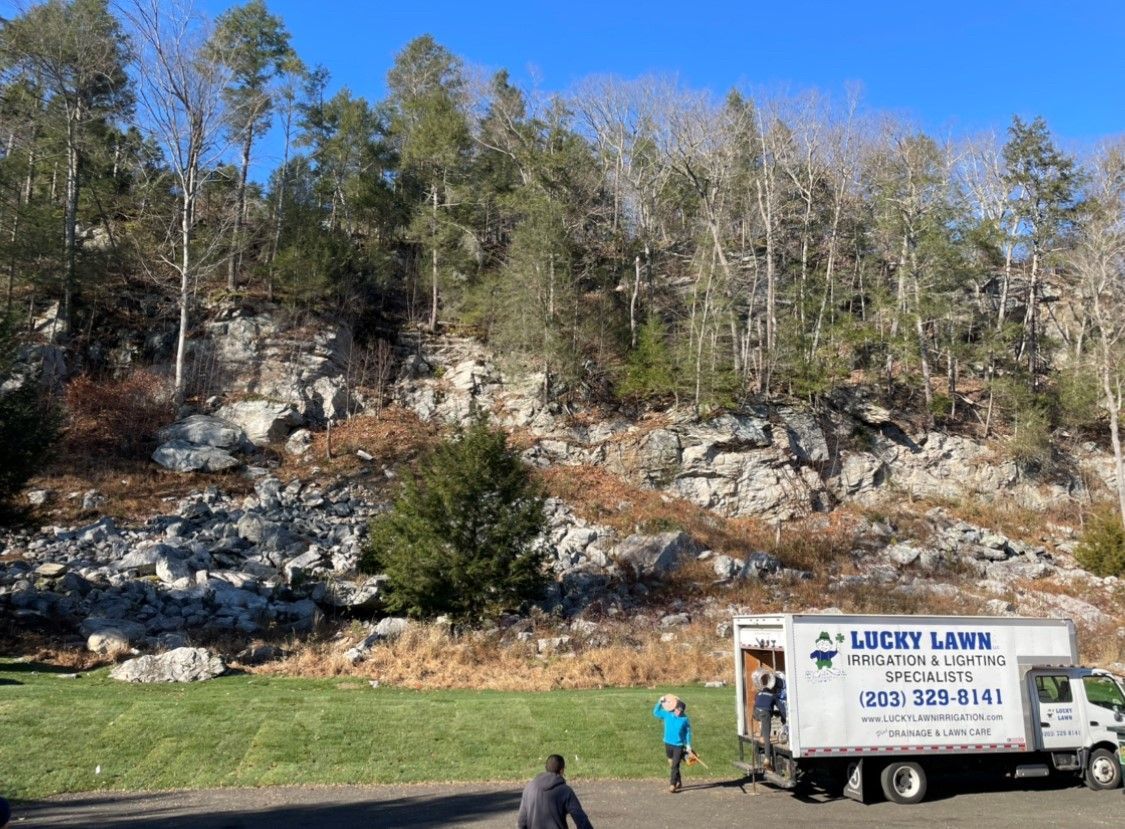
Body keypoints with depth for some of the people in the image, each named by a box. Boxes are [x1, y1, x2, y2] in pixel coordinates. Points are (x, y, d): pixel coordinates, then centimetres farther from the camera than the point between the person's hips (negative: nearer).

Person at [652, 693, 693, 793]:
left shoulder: (685, 719, -10)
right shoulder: (667, 714, -6)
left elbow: (688, 733, -1)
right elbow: (655, 713, 6)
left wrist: (688, 745, -2)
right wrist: (659, 703, -8)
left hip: (679, 745, -4)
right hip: (668, 744, 4)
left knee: (675, 766, -9)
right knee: (672, 764, 17)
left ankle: (672, 785, -6)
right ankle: (679, 783, 33)